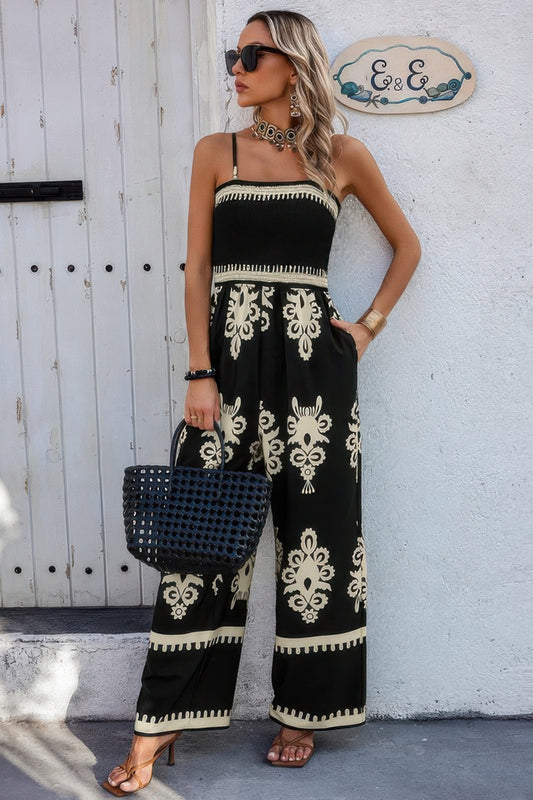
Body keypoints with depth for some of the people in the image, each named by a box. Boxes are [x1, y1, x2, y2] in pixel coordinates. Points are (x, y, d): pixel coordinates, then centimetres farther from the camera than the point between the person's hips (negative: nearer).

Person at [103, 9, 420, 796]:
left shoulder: (343, 155, 7)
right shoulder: (216, 152, 9)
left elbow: (407, 244, 17)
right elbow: (197, 270, 3)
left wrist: (369, 326, 5)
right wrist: (201, 374, -7)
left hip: (313, 355, 0)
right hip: (229, 353, 1)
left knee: (315, 529, 4)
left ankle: (303, 711, 21)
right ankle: (161, 723, 10)